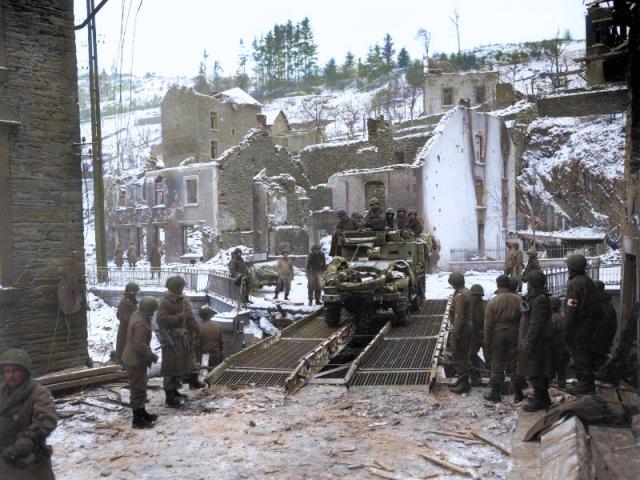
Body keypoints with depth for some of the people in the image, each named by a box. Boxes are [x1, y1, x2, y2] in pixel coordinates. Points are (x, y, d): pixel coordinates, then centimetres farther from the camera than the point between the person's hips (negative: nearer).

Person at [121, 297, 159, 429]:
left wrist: (149, 355, 16)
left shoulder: (138, 314, 4)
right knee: (138, 389, 0)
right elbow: (140, 345, -29)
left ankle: (142, 413, 35)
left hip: (135, 358, 10)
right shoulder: (140, 323, -28)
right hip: (136, 360, -10)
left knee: (141, 387, 22)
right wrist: (153, 356, -16)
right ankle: (137, 420, 10)